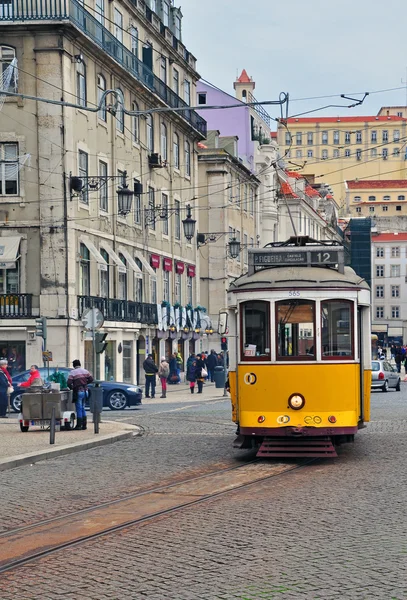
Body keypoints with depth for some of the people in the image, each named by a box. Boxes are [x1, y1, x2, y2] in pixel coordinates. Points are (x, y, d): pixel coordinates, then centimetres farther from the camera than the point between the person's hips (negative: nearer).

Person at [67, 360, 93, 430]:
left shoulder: (72, 372, -9)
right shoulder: (85, 371, 7)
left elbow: (69, 383, -15)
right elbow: (91, 379, 7)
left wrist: (71, 388, 4)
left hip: (78, 392, -5)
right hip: (85, 391, 5)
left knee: (79, 409, 0)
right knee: (83, 408, 15)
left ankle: (79, 425, 1)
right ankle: (84, 425, 16)